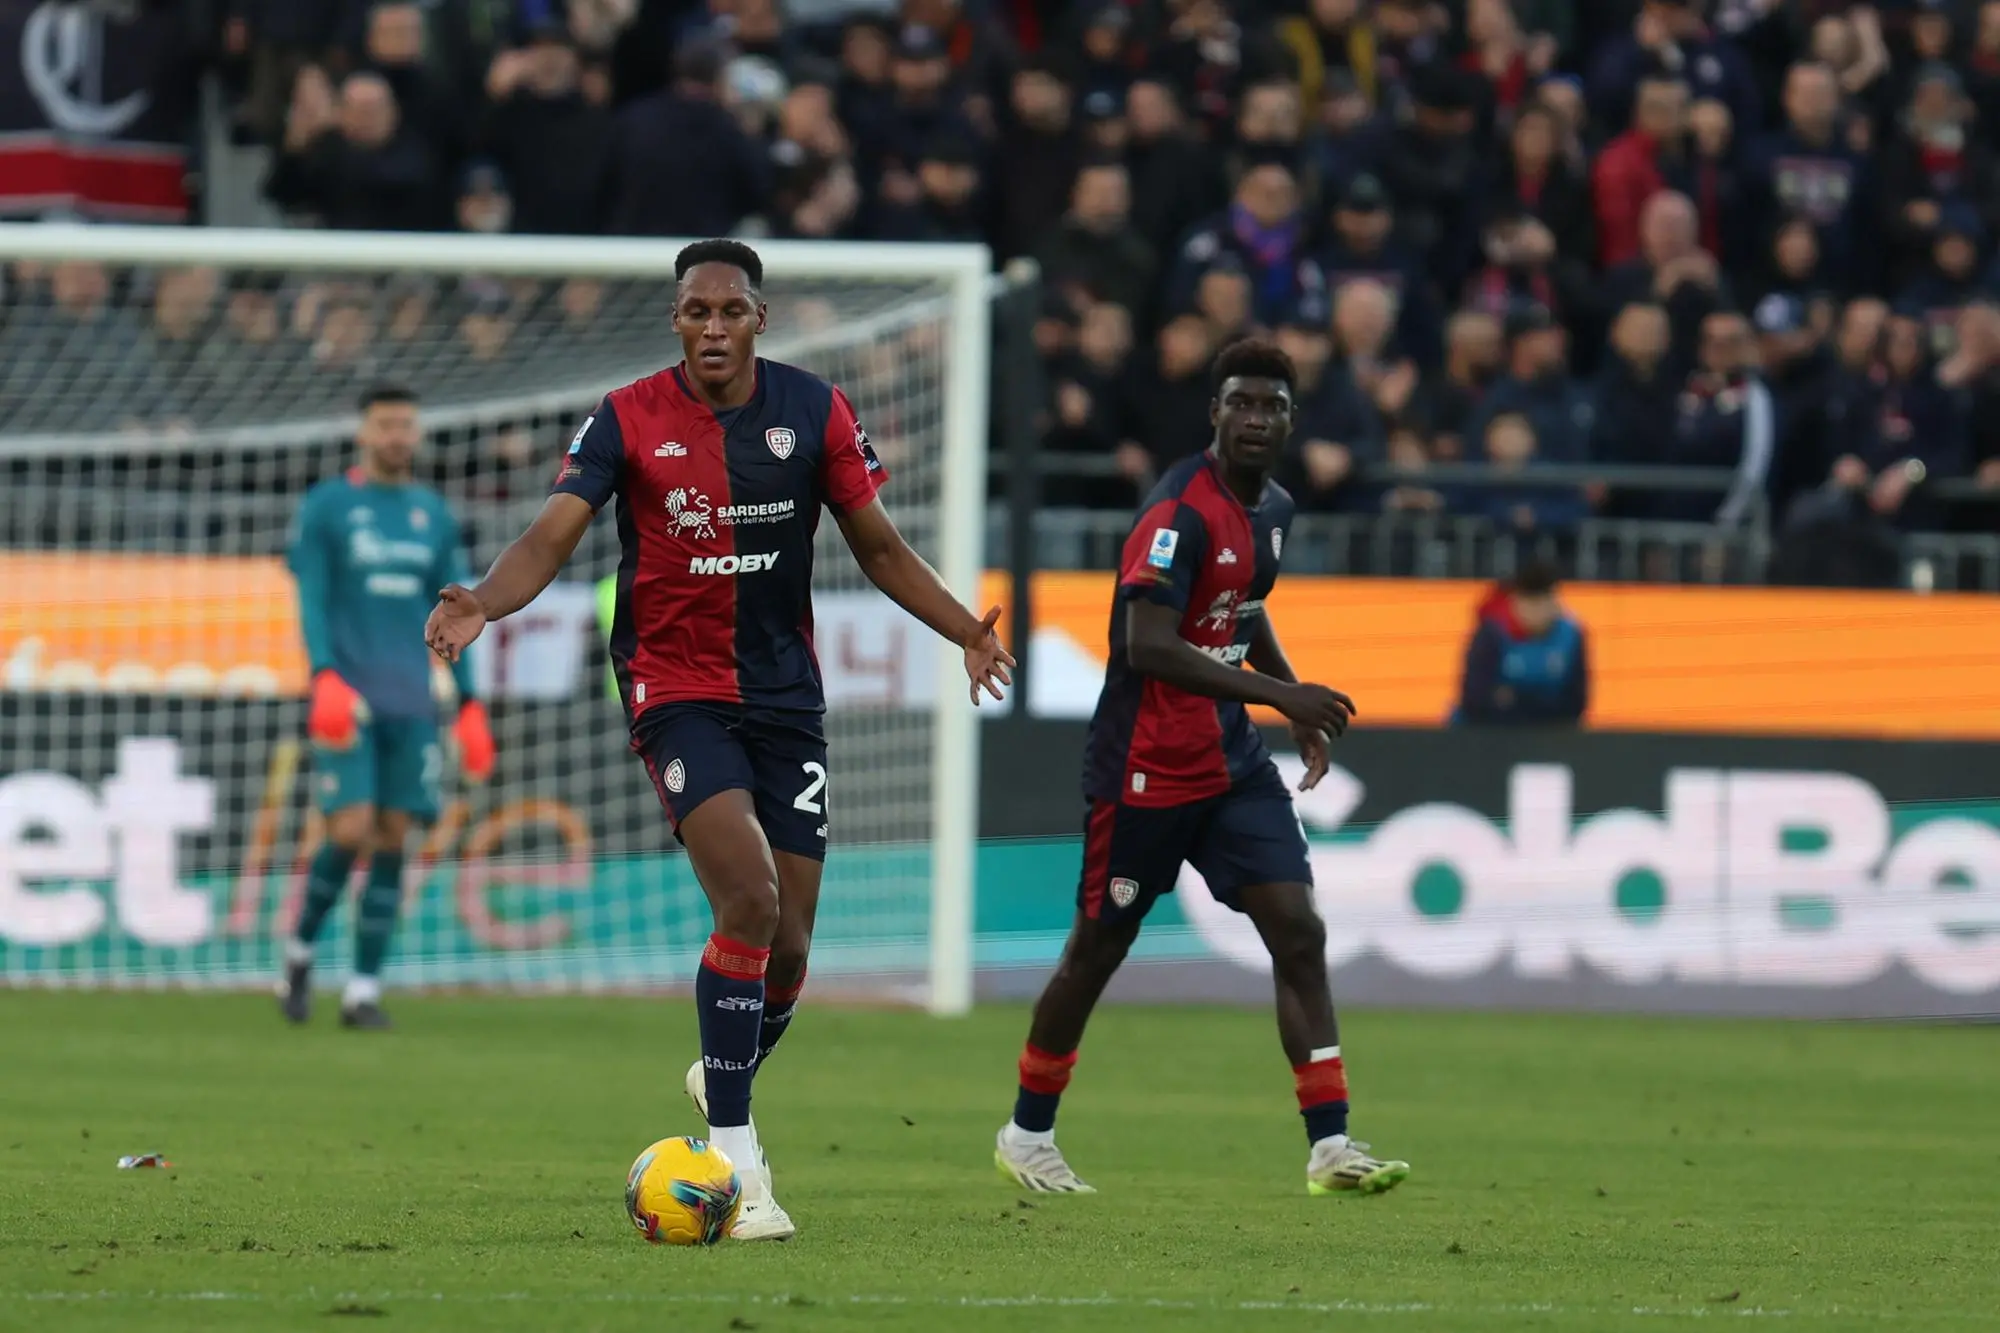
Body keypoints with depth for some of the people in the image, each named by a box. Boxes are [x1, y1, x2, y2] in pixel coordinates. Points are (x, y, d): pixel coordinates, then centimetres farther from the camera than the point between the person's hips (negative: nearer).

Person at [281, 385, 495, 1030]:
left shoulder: (434, 516, 14)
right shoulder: (326, 506, 2)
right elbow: (311, 602, -5)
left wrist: (470, 707, 9)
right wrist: (326, 679, -20)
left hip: (411, 704, 4)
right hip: (347, 701, -4)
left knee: (393, 840, -2)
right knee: (350, 831, -15)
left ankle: (363, 990, 2)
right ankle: (300, 949, 10)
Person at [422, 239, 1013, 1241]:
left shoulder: (813, 412, 0)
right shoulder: (628, 420, -6)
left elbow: (878, 545, 8)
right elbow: (552, 536, -14)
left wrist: (967, 630, -7)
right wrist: (483, 603, -35)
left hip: (786, 695, 3)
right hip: (675, 689, -3)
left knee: (788, 945, 2)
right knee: (750, 902, -23)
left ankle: (722, 1086, 35)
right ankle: (736, 1159, -18)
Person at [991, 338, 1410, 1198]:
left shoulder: (1272, 509, 8)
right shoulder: (1180, 512, -20)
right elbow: (1148, 646, -29)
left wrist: (1297, 703, 14)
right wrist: (1279, 695, -31)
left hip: (1231, 762, 7)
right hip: (1146, 766, -7)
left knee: (1298, 932, -6)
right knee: (1098, 949, 5)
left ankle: (1330, 1147, -8)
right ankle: (1027, 1135, 23)